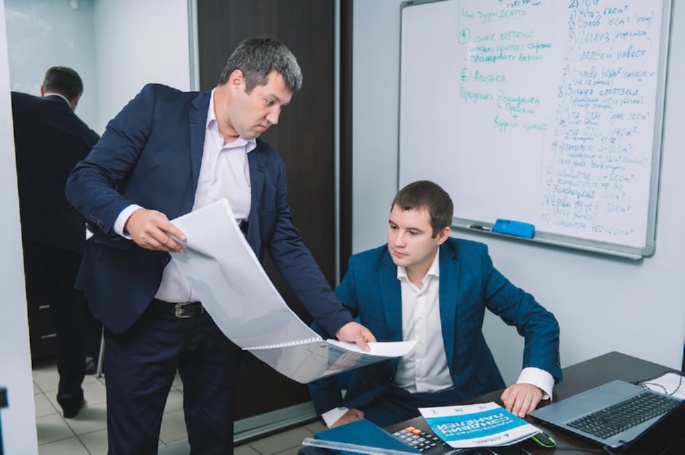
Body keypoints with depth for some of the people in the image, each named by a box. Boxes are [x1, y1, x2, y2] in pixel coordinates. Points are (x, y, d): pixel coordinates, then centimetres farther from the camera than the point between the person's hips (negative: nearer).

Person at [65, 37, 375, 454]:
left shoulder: (269, 165, 6)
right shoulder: (159, 107, -5)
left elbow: (289, 248, 5)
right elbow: (85, 178, -8)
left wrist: (340, 321, -3)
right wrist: (128, 216, -30)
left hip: (220, 323, 4)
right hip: (142, 318, -3)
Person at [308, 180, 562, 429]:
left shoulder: (472, 262, -12)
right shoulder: (365, 268, -11)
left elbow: (538, 320, -8)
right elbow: (319, 337, -1)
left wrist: (534, 380, -25)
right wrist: (332, 411, -7)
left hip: (462, 397, 1)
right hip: (388, 400, 0)